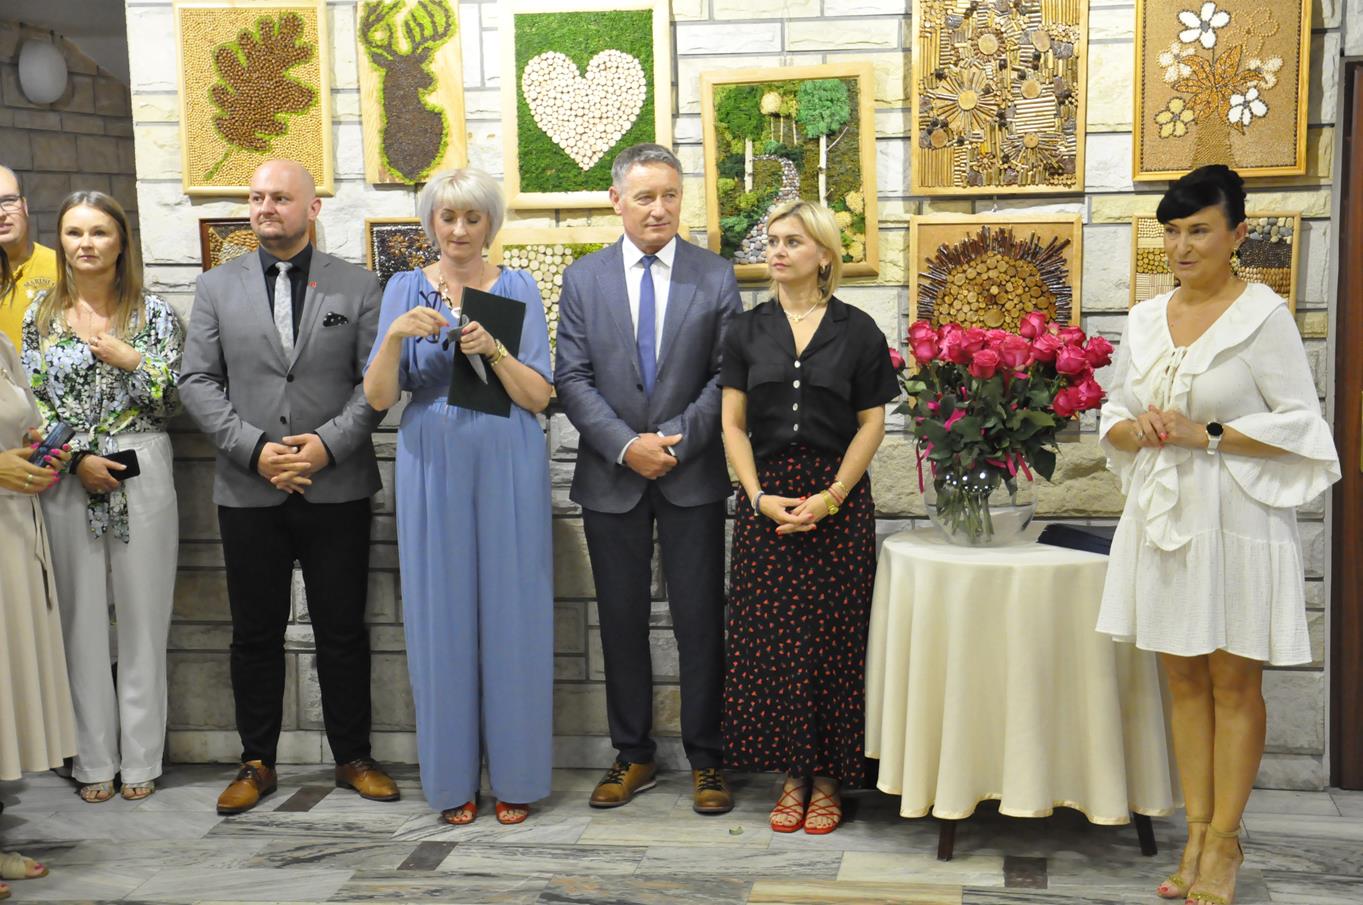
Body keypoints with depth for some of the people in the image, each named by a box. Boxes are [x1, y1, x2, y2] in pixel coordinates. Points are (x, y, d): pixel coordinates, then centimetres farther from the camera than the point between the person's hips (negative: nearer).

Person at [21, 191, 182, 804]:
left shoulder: (153, 312, 3)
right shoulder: (42, 314, 7)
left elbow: (174, 401, -1)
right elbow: (32, 402, 3)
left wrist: (130, 359, -14)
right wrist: (78, 458, -9)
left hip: (142, 475, -1)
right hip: (68, 478, 1)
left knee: (143, 617, 3)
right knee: (82, 619, 6)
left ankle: (140, 759, 13)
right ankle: (94, 760, 16)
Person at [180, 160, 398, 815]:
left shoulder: (357, 287, 5)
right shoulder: (217, 287, 8)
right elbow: (197, 380, 2)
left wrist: (328, 443, -15)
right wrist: (254, 449, -11)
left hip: (337, 488, -1)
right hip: (248, 491, 1)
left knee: (343, 631, 7)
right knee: (255, 633, 9)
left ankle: (353, 758, 21)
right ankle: (257, 763, 22)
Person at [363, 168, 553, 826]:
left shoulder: (518, 289, 6)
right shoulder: (405, 289, 7)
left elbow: (538, 397, -1)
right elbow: (378, 397, -1)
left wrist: (493, 350, -17)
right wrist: (396, 336, -18)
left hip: (507, 466, 0)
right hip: (432, 467, 1)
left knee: (511, 615, 1)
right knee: (440, 617, 3)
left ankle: (515, 776, 13)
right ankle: (452, 778, 14)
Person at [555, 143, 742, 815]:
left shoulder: (715, 276, 2)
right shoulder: (583, 279, 5)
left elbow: (727, 376, -2)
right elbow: (573, 379, -1)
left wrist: (677, 439, -14)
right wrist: (625, 445, -13)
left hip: (693, 476, -1)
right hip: (611, 477, 1)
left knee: (701, 621, 3)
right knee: (621, 621, 9)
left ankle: (706, 759, 15)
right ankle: (632, 755, 22)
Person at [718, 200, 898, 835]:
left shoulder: (857, 330, 3)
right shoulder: (747, 331, 8)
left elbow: (871, 424, 0)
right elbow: (733, 425, 5)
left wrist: (831, 495, -11)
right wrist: (759, 496, -8)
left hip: (838, 500, -2)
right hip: (765, 501, 2)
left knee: (833, 638, 0)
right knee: (772, 638, 1)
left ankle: (829, 778, 11)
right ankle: (791, 774, 13)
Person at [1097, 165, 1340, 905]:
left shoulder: (1263, 315, -7)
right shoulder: (1145, 320, 9)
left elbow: (1299, 424, -8)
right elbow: (1112, 416, 14)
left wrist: (1206, 435, -17)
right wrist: (1136, 430, -8)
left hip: (1237, 521, -5)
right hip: (1161, 517, 5)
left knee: (1234, 682, 3)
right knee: (1183, 679, 9)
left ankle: (1223, 841, 13)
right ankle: (1197, 832, 18)